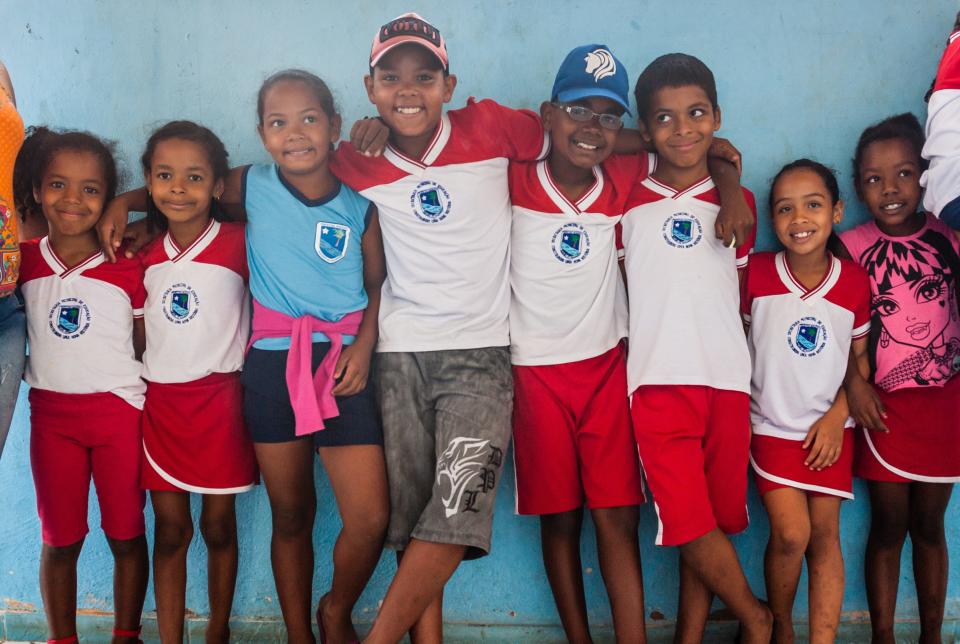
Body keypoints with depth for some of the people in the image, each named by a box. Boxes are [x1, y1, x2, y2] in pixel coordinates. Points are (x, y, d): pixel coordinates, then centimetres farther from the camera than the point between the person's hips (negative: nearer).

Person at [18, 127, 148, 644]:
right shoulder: (23, 261, 0)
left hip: (118, 410, -2)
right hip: (51, 413, 2)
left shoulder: (128, 266, -5)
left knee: (126, 535, 7)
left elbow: (144, 344, 1)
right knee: (59, 539, 11)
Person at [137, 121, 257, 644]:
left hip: (219, 400, -3)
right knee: (170, 530, 8)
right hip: (160, 402, 3)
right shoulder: (145, 255, 6)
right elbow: (139, 330, 16)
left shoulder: (239, 244, -8)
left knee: (218, 526, 8)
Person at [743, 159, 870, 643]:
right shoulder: (755, 273, -9)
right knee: (791, 534, -10)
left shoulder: (854, 280, -4)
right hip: (772, 426, -2)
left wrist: (838, 415, -7)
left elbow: (860, 357, 4)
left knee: (825, 535, 2)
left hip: (829, 428, 2)